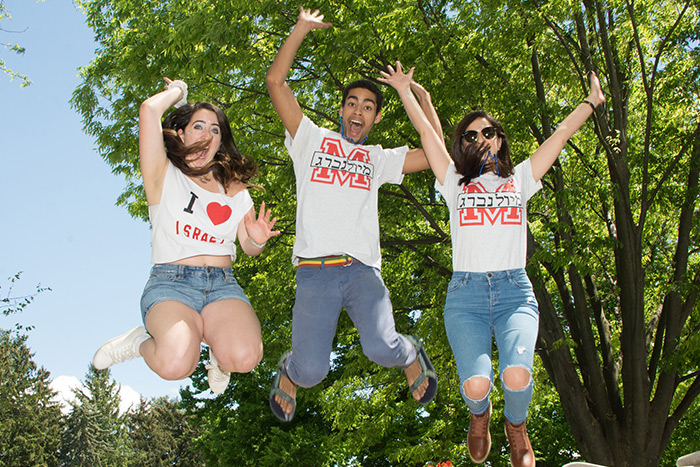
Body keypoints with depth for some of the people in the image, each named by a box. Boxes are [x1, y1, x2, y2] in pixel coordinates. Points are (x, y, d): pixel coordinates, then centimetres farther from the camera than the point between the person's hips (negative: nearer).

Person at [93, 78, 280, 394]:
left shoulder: (234, 188, 19)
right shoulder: (165, 176, 6)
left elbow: (249, 248, 19)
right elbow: (149, 110, -8)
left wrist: (257, 240, -6)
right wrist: (177, 91, 14)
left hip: (223, 285, 3)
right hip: (170, 282, -3)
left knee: (245, 358, -30)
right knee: (176, 365, -33)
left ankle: (219, 347, 8)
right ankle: (143, 342, 4)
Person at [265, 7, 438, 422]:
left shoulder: (379, 158, 24)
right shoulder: (312, 139, 18)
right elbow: (276, 81, 11)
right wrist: (302, 29, 10)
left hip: (363, 270, 1)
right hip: (315, 273, -1)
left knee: (381, 348, -24)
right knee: (312, 370, -14)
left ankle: (410, 355, 12)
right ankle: (290, 372, 23)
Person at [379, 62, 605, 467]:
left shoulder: (519, 180, 20)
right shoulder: (456, 184, 17)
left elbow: (561, 135, 21)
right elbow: (428, 132, 15)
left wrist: (592, 101, 23)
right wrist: (406, 91, 21)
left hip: (514, 290, 1)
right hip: (466, 293, 0)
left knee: (517, 377, -26)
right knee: (476, 385, -23)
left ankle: (516, 426, 12)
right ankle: (479, 415, 18)